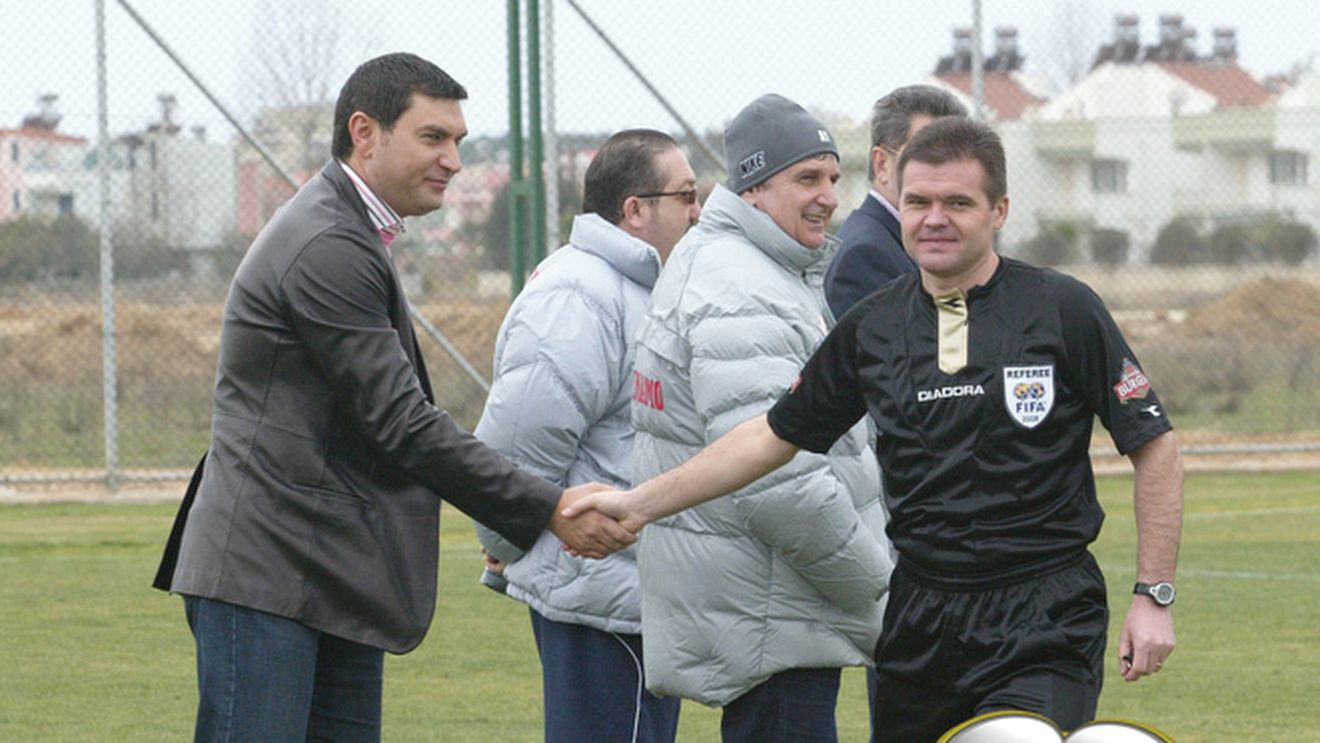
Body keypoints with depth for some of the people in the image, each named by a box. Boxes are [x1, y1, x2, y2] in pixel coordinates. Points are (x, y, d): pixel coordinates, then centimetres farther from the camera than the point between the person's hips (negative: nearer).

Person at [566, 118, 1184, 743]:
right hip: (920, 619, 5)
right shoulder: (872, 328, 8)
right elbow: (775, 435, 18)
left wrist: (1154, 597, -5)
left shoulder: (1062, 310, -4)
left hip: (1044, 622, -5)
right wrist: (643, 502, 13)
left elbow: (1155, 449, 0)